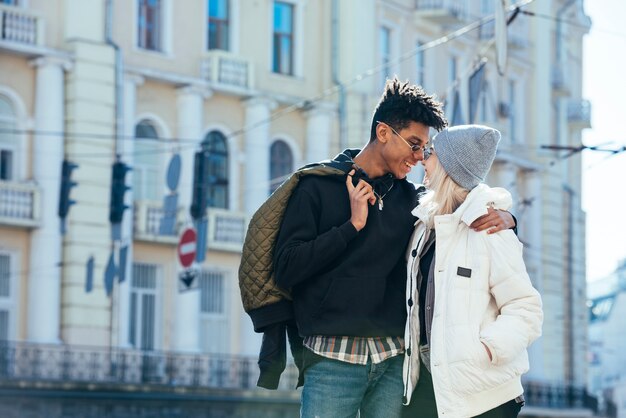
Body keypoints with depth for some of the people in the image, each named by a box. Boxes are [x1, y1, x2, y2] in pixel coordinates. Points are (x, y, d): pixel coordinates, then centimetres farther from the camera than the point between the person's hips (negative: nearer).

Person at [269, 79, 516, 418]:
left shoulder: (408, 197, 12)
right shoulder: (318, 186, 0)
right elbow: (286, 269, -8)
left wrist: (502, 218, 1)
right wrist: (353, 225, -10)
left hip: (393, 360, 4)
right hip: (334, 357, -4)